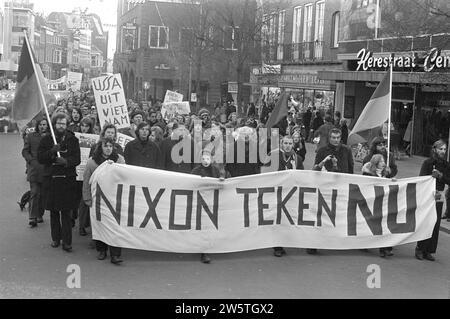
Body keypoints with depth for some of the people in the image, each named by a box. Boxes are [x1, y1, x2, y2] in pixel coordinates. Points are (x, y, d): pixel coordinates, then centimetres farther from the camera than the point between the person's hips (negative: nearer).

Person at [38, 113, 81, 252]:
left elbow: (77, 159, -3)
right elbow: (40, 158, 0)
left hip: (67, 179, -2)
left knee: (66, 212, -4)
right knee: (53, 212, 8)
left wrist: (66, 161, -22)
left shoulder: (72, 140, 4)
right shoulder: (47, 139, 7)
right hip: (50, 179, 2)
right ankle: (56, 238, 20)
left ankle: (67, 241, -1)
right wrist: (52, 151, -16)